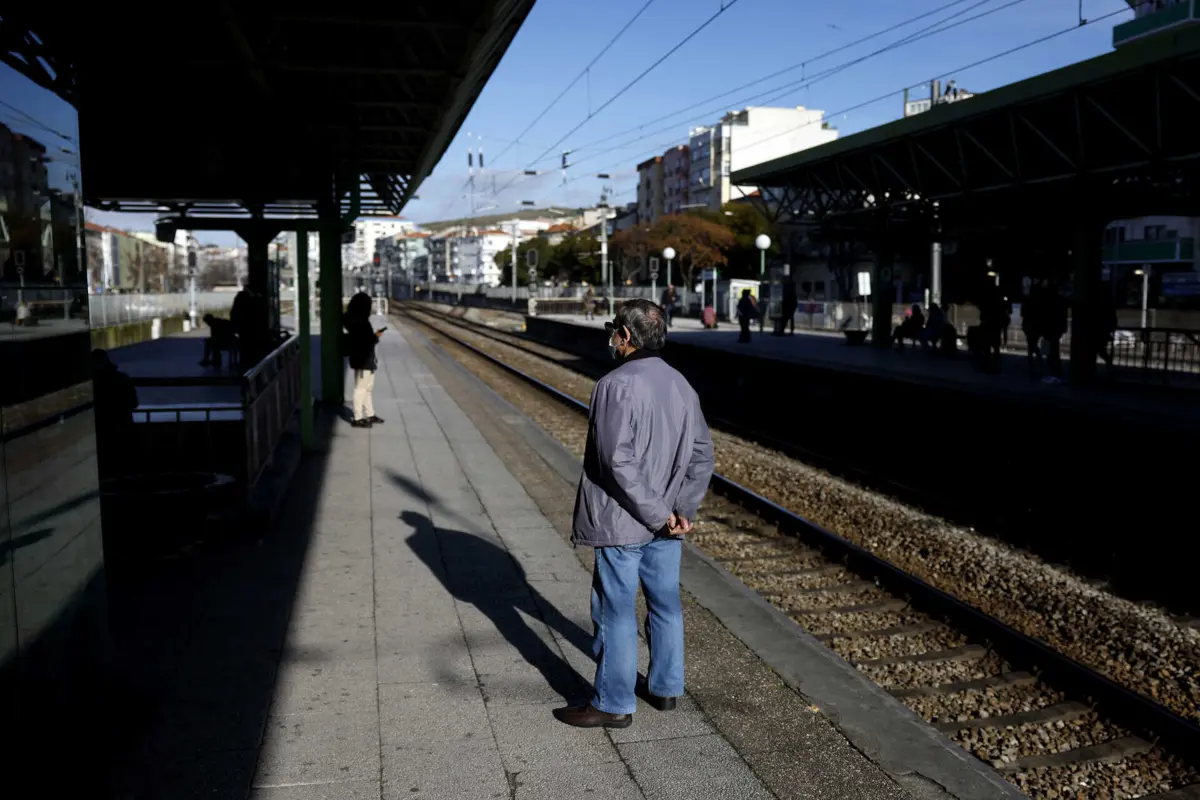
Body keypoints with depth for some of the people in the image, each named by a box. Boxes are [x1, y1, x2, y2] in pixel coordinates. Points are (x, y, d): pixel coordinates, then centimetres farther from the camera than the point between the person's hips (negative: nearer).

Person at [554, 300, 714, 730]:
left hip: (622, 521, -8)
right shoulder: (680, 385, 5)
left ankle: (614, 703, 16)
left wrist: (657, 513, -18)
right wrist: (682, 508, 1)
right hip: (666, 522, 8)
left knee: (615, 612, 4)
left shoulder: (616, 385, -19)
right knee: (665, 603, 18)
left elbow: (618, 460, -25)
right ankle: (665, 687, 33)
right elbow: (702, 454, 5)